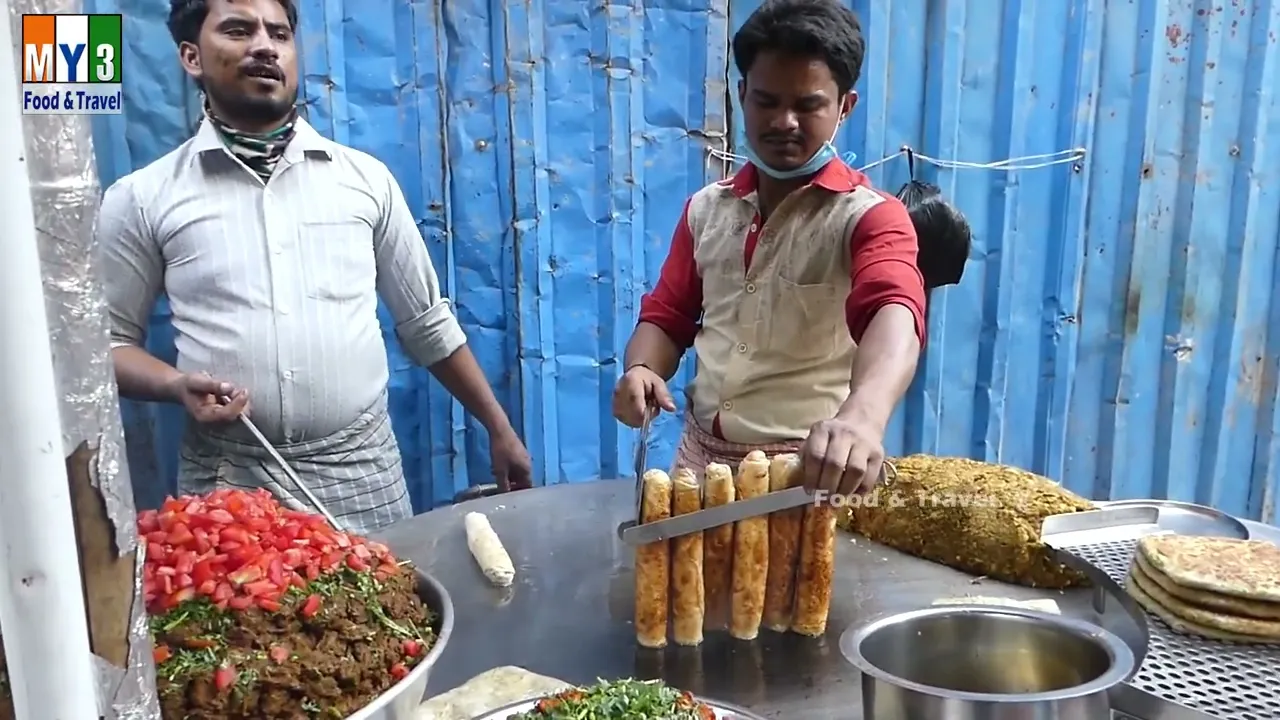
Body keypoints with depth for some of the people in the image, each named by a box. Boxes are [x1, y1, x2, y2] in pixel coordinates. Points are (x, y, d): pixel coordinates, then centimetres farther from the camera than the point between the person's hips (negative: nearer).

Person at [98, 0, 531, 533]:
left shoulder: (366, 177, 5)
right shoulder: (142, 198, 1)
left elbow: (427, 322, 11)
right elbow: (110, 340, 7)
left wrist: (498, 428, 10)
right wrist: (178, 385, -13)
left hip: (363, 472, 1)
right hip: (228, 483, -1)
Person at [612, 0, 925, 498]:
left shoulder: (870, 216, -11)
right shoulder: (706, 208, 7)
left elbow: (893, 315, -30)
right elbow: (667, 317, 11)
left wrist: (862, 415, -52)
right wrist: (642, 369, -13)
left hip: (812, 468, -4)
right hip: (702, 456, 4)